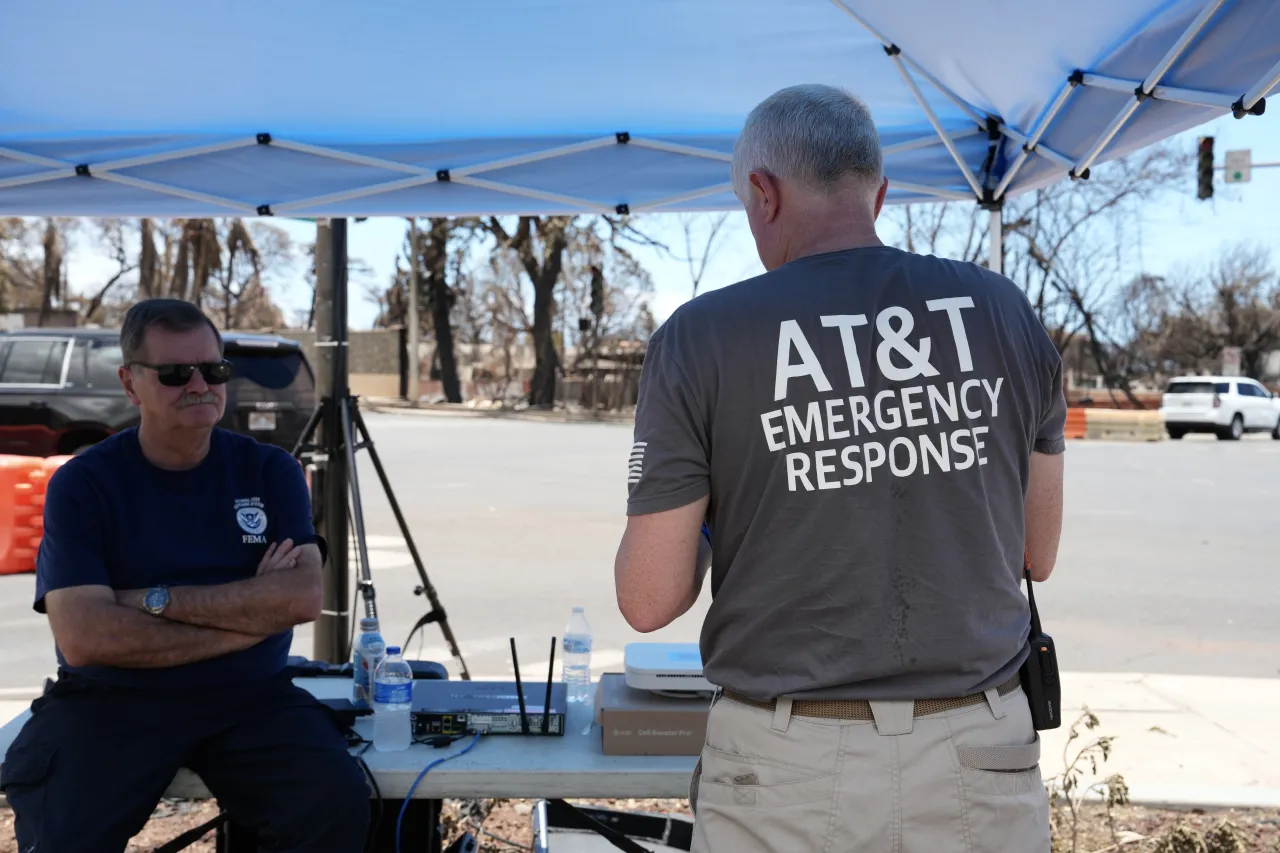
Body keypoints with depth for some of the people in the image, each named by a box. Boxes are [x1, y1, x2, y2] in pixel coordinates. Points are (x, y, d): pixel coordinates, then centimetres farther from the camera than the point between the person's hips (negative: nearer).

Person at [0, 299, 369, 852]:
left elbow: (304, 598, -9)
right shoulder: (81, 484, -2)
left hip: (251, 697, 1)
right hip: (111, 701, -1)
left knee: (338, 804, -25)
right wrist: (246, 616, -11)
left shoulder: (270, 471, 5)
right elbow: (84, 638, -14)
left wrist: (155, 600, -13)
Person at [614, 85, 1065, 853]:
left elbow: (650, 601, -8)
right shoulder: (1005, 313, -1)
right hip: (976, 760, 3)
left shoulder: (699, 338, -11)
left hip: (789, 768, -2)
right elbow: (1038, 553, 8)